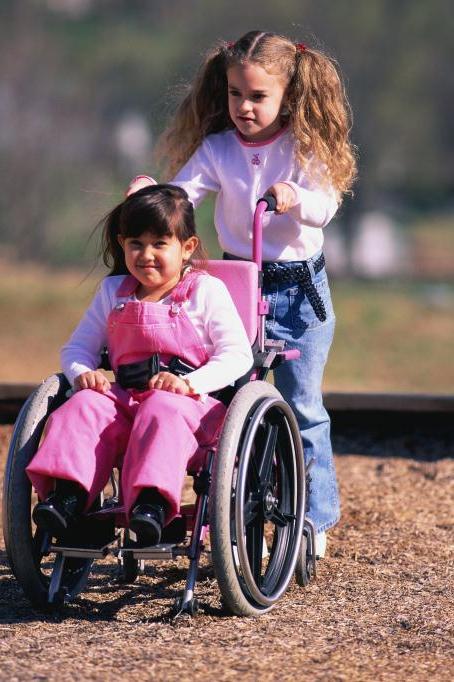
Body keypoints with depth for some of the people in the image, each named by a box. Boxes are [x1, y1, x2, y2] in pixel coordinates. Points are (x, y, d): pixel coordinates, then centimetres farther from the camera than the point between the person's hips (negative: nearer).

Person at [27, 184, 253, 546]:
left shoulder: (206, 291, 2)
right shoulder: (113, 292, 17)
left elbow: (237, 354, -5)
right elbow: (77, 346, 20)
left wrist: (190, 384, -20)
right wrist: (83, 373, -5)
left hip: (189, 403, -4)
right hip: (125, 396, 5)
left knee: (163, 411, -38)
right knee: (84, 406, -25)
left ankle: (152, 502, -55)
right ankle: (67, 492, -43)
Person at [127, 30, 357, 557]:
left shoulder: (303, 148, -6)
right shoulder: (217, 149, -1)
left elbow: (326, 206, -18)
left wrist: (296, 198, -38)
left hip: (299, 291, -2)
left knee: (301, 406, 0)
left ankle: (314, 519, 8)